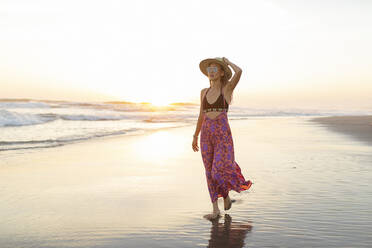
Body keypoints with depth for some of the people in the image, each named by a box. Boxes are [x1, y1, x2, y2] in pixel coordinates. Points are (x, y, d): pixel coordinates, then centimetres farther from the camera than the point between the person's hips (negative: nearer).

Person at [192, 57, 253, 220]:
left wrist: (227, 61, -1)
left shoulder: (227, 88, -1)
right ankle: (215, 210, 12)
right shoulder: (204, 92, 11)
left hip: (223, 134, -4)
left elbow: (238, 72, -20)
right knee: (210, 172, 3)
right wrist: (195, 136, 17)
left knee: (220, 170, -12)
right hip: (206, 134, 4)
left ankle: (226, 195, 20)